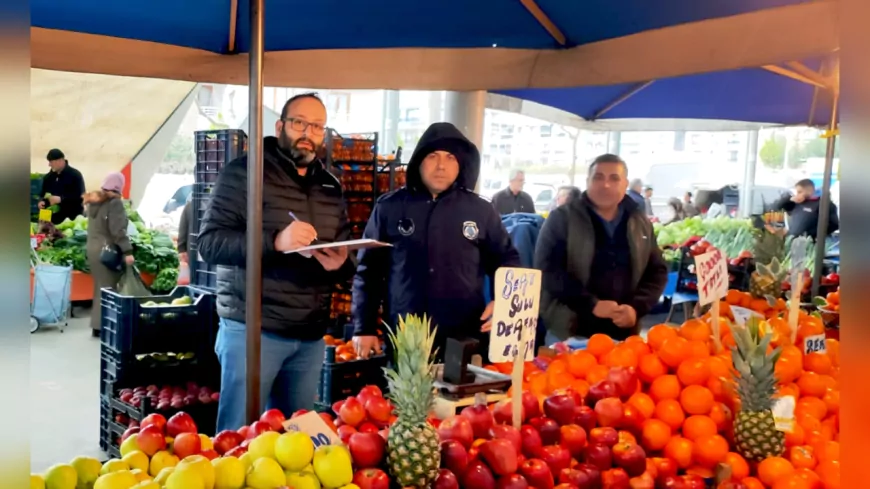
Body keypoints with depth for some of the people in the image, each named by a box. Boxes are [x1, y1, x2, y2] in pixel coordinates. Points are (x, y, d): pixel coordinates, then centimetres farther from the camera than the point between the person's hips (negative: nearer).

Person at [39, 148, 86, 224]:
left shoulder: (75, 175, -3)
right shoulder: (48, 177, 14)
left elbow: (80, 197, -10)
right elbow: (43, 195, 22)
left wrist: (61, 199, -21)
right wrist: (42, 202, -3)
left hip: (72, 218, -5)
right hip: (54, 218, 5)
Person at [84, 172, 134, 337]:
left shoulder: (93, 201, 14)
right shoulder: (114, 202, -12)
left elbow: (94, 227, 16)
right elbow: (118, 230, -19)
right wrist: (127, 251, -20)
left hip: (92, 249, 8)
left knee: (99, 288, 13)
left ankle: (97, 325, 16)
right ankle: (101, 326, -4)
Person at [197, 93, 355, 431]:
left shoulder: (331, 187, 14)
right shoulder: (244, 173, -4)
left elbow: (346, 263, 18)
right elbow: (209, 242, -13)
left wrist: (339, 265, -7)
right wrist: (275, 241, -27)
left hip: (311, 336, 6)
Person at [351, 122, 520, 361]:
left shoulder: (481, 211, 5)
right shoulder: (390, 207, 4)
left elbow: (506, 262, 15)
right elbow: (368, 270, 6)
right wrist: (363, 328, 3)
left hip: (466, 343, 1)